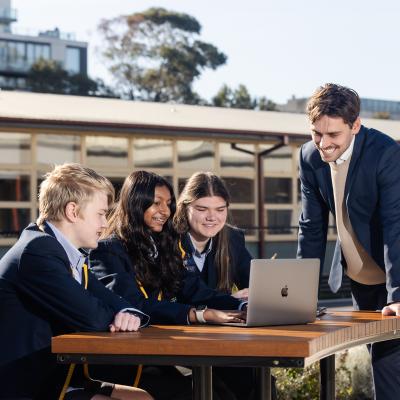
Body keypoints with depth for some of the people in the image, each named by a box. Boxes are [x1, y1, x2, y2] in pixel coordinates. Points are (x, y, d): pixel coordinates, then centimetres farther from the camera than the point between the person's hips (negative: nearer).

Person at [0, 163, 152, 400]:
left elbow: (113, 302, 13)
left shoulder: (72, 257, 12)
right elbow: (90, 317, -23)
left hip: (54, 378, 10)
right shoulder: (38, 251, -19)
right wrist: (119, 317, 0)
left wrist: (129, 314, -12)